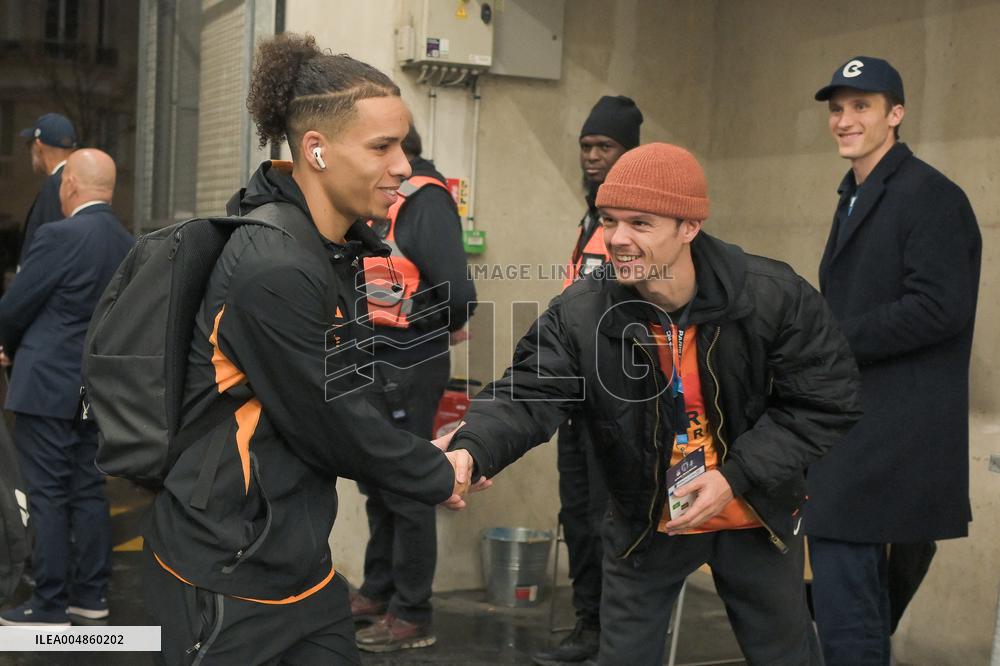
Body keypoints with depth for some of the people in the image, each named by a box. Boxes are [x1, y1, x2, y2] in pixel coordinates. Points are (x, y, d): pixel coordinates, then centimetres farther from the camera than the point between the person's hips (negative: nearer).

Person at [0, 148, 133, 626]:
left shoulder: (60, 235, -17)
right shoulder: (126, 243, 4)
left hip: (48, 386, -7)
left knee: (47, 495, 0)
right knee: (89, 491, 13)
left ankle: (50, 604, 6)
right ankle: (91, 594, 21)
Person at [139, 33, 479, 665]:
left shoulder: (336, 243, 5)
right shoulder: (274, 268, -24)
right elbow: (331, 422, -18)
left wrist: (425, 452, 5)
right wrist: (438, 476, -4)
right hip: (226, 575, -8)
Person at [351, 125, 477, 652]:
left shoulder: (425, 198, -17)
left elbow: (457, 291, -27)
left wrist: (433, 330, -10)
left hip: (406, 369, -9)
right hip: (378, 366, 9)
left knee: (406, 491, 0)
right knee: (378, 486, 18)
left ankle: (411, 615, 10)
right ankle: (378, 592, 33)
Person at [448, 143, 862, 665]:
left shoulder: (777, 297, -22)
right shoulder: (579, 314, -20)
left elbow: (825, 403, -15)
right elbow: (527, 396, -27)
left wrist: (735, 476, -23)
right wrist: (471, 450, -49)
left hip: (754, 518, 0)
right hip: (645, 525, 0)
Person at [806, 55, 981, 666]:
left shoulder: (930, 196, -10)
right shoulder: (857, 198, 19)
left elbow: (939, 308, -20)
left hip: (892, 440, -10)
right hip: (856, 430, 10)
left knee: (844, 604, -11)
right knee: (859, 598, 17)